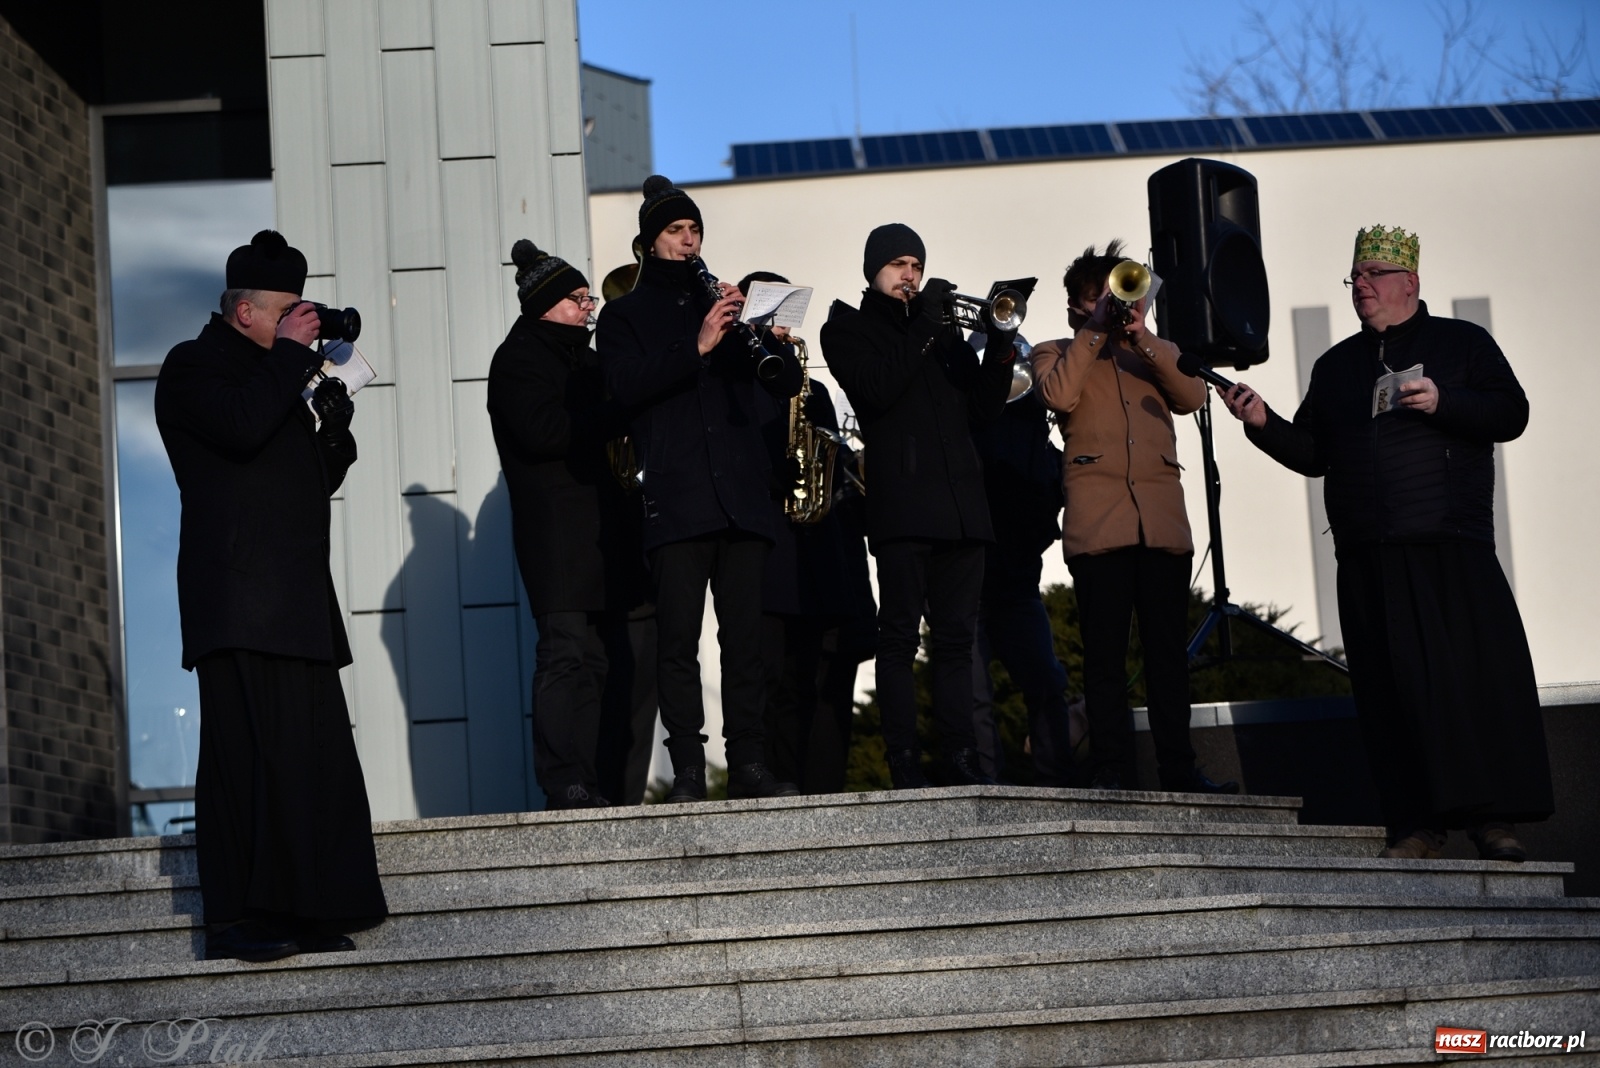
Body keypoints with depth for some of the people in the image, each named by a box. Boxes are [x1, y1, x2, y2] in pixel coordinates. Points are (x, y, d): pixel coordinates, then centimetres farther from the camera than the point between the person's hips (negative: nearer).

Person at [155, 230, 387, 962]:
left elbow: (319, 478, 24)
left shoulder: (272, 374, 26)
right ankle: (234, 920, -11)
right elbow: (242, 429, -20)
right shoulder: (194, 366, 1)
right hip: (239, 595, -8)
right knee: (248, 753, -12)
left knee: (314, 756, 3)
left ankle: (302, 915, 5)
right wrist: (290, 353, -9)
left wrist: (334, 420, 8)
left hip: (297, 599, 9)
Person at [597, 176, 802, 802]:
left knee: (745, 634, 1)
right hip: (676, 499, -3)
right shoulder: (625, 315, 12)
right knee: (678, 638, -8)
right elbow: (626, 386, -7)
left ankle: (749, 766, 3)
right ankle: (687, 769, -7)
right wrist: (696, 346, -16)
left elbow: (787, 384, 14)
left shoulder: (728, 307, 22)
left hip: (743, 494, 3)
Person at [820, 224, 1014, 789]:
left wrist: (1000, 343, 0)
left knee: (956, 636, 2)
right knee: (900, 636, -8)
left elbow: (985, 404, 15)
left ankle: (962, 758, 1)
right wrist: (923, 328, -9)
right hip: (902, 503, -5)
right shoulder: (847, 329, 10)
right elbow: (877, 389, -9)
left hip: (961, 503, 5)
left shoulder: (940, 327, 24)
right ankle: (905, 764, -10)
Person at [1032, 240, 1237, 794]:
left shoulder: (1157, 354, 25)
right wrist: (1095, 330, -2)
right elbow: (1059, 395, -7)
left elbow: (1192, 395, 4)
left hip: (1163, 519, 3)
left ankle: (1178, 767, 2)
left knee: (1168, 650, 0)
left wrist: (1139, 334, -5)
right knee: (1105, 650, -6)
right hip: (1097, 520, -3)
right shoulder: (1056, 353, 16)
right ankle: (1111, 766, -4)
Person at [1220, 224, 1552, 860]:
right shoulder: (1336, 366, 22)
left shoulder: (1462, 343, 11)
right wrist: (1264, 424, 3)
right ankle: (1419, 825, -1)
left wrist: (1442, 402, -14)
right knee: (1392, 688, -3)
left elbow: (1510, 414, 0)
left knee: (1478, 674, -9)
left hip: (1454, 549, -3)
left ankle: (1492, 818, -5)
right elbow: (1313, 455, 20)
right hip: (1368, 557, 3)